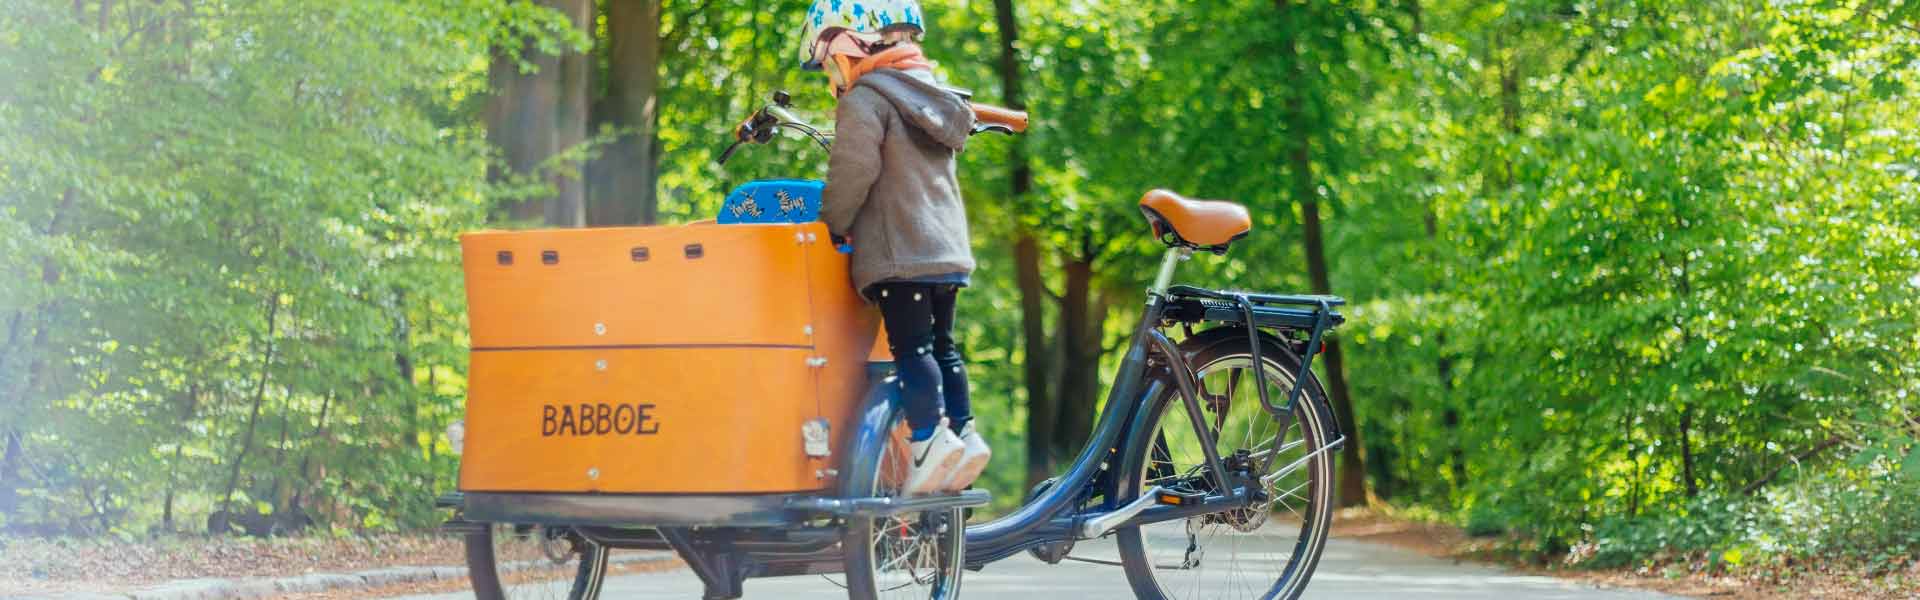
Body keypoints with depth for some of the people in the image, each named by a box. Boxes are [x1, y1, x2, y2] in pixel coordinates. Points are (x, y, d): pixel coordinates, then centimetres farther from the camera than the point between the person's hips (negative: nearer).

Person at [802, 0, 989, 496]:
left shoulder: (866, 98, -7)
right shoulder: (930, 95, 21)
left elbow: (853, 173, -15)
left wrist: (831, 226, -1)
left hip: (898, 252, -9)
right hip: (947, 248, 9)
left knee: (910, 345, -11)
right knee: (940, 343, 14)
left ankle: (931, 436, -19)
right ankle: (963, 432, 11)